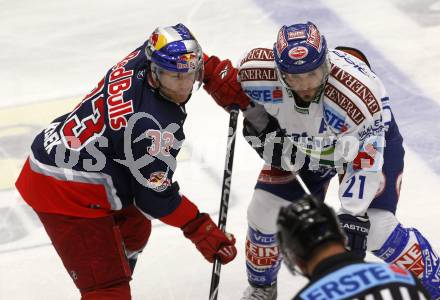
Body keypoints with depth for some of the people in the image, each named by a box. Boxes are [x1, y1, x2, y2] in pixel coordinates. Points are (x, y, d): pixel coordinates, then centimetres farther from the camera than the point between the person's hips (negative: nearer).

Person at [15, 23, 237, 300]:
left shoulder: (141, 59, -8)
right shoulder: (155, 128, -29)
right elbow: (156, 198, -18)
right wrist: (202, 231, -10)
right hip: (66, 195, -10)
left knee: (134, 229, 32)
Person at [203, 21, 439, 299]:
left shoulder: (361, 93, -41)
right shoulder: (258, 70, -32)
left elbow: (365, 161, -32)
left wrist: (353, 215, -35)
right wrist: (257, 121, -13)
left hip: (367, 136, -4)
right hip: (298, 144, 4)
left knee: (375, 226, -16)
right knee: (265, 213, -2)